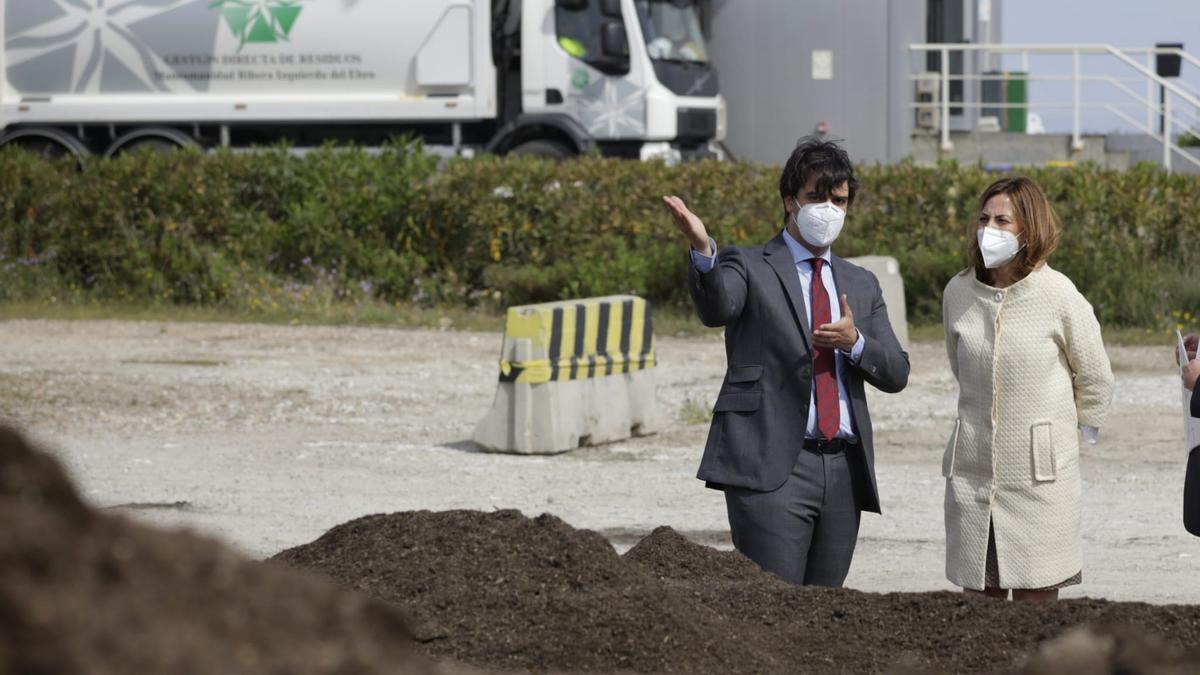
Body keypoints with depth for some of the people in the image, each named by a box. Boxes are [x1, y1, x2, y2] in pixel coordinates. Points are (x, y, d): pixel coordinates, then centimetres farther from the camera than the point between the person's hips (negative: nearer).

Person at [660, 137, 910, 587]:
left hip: (844, 468, 6)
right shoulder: (750, 268, 4)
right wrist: (703, 252, -39)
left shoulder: (861, 284, 20)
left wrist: (855, 342, -6)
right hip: (773, 466, -6)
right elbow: (716, 308, -19)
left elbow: (896, 373, 15)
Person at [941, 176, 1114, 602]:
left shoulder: (1058, 295, -9)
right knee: (979, 601, 4)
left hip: (1041, 473, -3)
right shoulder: (958, 293, 2)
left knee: (1036, 598, -2)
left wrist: (1080, 427, 17)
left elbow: (1095, 380, 4)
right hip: (973, 471, 3)